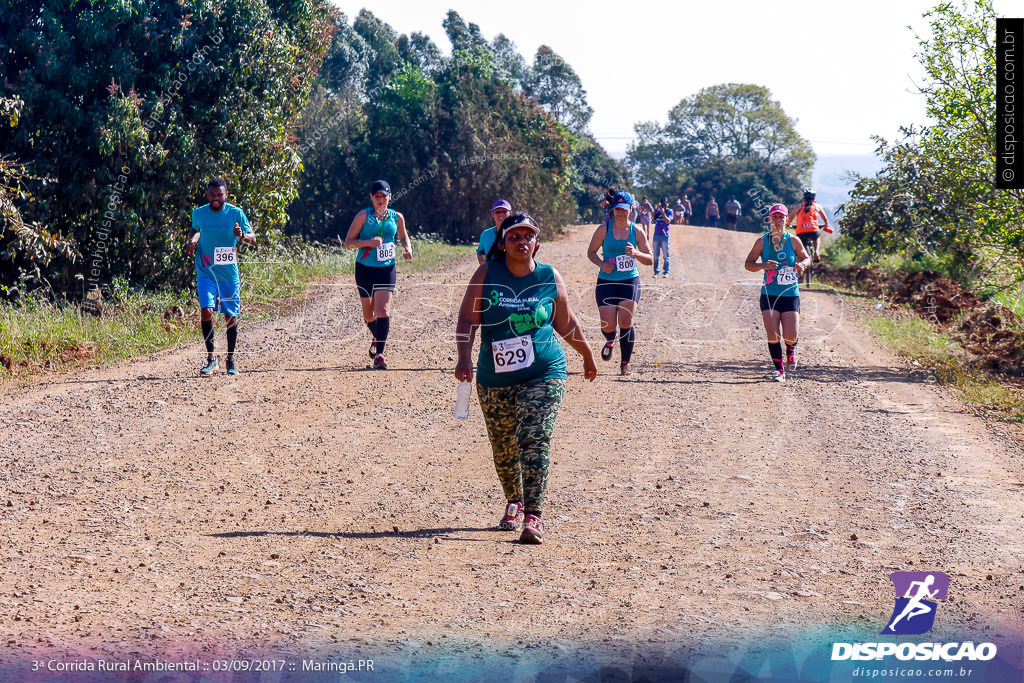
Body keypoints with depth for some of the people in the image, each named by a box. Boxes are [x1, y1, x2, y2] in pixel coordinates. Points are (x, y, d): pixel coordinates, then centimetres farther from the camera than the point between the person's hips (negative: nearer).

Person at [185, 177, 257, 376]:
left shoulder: (236, 213, -4)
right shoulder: (198, 214, 2)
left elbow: (253, 239, -3)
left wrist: (242, 235, -25)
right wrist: (193, 242, 1)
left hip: (229, 272, 0)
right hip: (205, 271, 0)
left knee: (231, 316, 4)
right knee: (206, 310, -16)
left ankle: (231, 358, 22)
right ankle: (211, 358, -5)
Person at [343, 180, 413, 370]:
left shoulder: (397, 217, 5)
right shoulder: (363, 216, -3)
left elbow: (403, 237, 24)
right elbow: (348, 243, -5)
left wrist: (408, 248, 1)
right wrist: (368, 242, -21)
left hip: (386, 268, 0)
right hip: (365, 268, 0)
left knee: (383, 310, -16)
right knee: (368, 314, 10)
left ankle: (379, 354, -16)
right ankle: (376, 337, 43)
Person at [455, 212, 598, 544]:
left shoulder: (550, 279, 1)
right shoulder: (487, 274, -2)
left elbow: (566, 324, 15)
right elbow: (468, 318, -7)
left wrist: (588, 356, 25)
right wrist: (464, 357, -22)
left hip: (544, 374, -2)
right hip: (494, 379, 2)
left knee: (534, 441, -16)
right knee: (503, 448, 11)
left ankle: (533, 516, -18)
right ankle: (514, 502, 37)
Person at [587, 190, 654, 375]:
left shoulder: (637, 232, 3)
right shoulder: (604, 229, 0)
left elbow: (650, 259, 5)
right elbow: (591, 252, 8)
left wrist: (636, 253, -15)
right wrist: (602, 264, -12)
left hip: (630, 281, 0)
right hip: (606, 281, 0)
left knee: (625, 322, -11)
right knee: (608, 326, -7)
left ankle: (625, 363, 5)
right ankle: (610, 341, 33)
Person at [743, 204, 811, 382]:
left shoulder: (793, 240, 1)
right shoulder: (762, 241, 2)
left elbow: (807, 258, 13)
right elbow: (748, 263, 4)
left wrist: (802, 264, -11)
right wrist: (763, 265, -16)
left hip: (790, 295, 0)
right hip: (769, 295, 0)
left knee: (791, 336, -8)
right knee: (772, 335, -7)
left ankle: (791, 350, 29)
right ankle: (779, 370, 9)